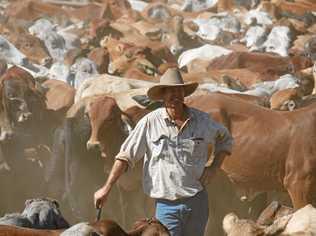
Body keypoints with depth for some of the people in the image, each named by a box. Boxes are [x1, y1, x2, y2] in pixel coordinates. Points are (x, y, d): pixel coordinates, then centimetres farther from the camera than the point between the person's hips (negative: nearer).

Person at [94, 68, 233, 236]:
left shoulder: (202, 120, 3)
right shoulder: (150, 123, -5)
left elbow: (225, 140, 22)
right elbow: (125, 156, -1)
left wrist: (213, 168, 7)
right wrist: (106, 188, -4)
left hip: (197, 202, 3)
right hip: (166, 205, -3)